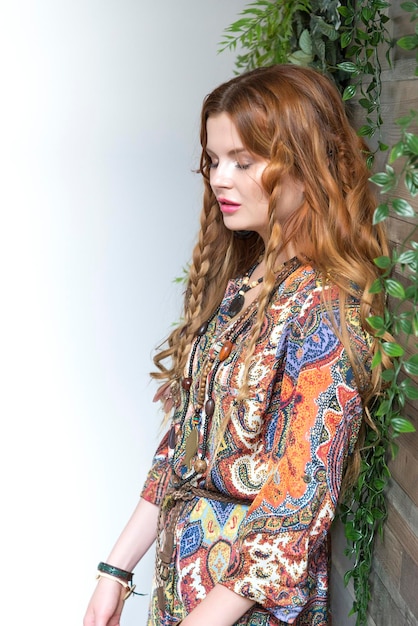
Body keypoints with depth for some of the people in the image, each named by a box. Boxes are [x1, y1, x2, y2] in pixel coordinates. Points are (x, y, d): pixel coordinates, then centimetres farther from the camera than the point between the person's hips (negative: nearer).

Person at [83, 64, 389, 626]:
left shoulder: (325, 311, -20)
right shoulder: (235, 283, 3)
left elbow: (297, 510, -21)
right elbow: (181, 443, 6)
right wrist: (116, 570, 5)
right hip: (180, 572, 6)